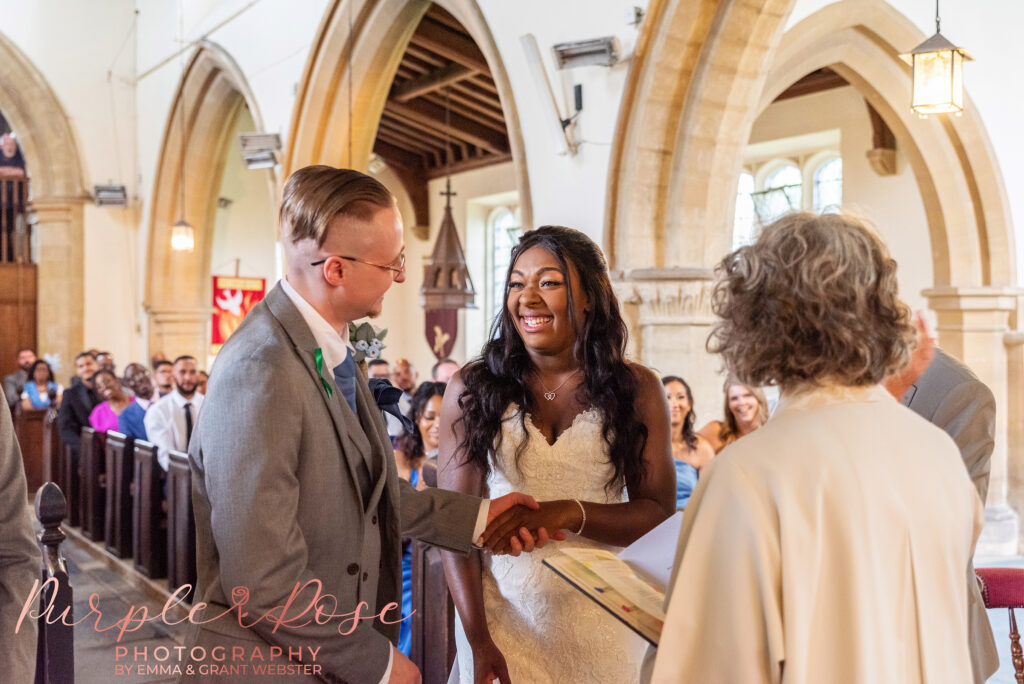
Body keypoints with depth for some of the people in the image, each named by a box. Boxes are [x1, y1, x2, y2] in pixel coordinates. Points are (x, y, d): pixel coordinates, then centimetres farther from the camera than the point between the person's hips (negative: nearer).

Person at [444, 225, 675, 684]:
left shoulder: (636, 389, -3)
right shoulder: (472, 388, -4)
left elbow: (660, 516, -5)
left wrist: (568, 513, -21)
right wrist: (478, 640, -13)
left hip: (601, 623, 1)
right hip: (501, 616, 0)